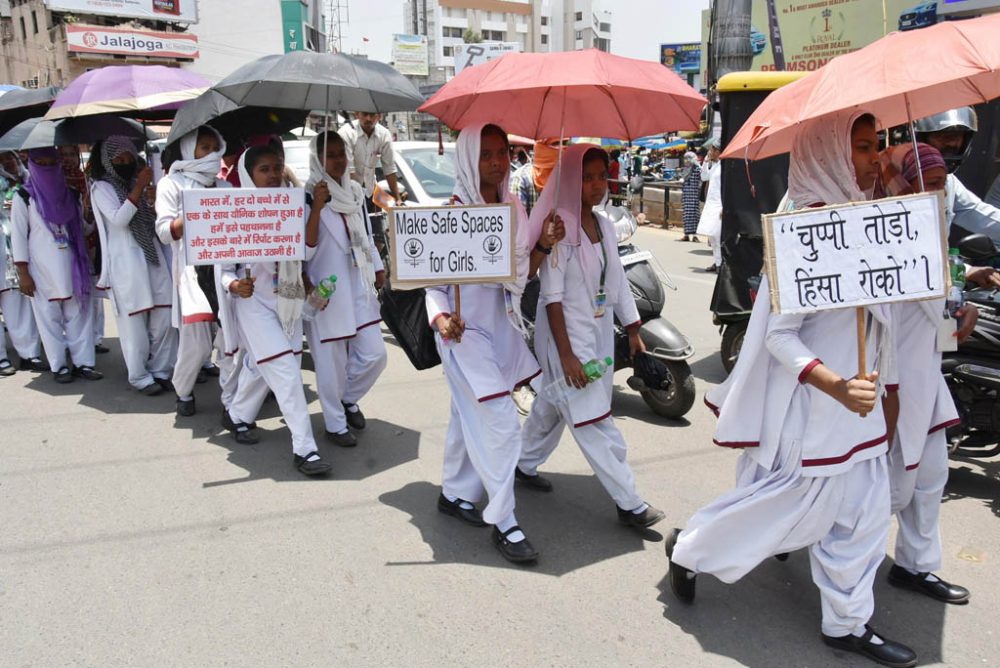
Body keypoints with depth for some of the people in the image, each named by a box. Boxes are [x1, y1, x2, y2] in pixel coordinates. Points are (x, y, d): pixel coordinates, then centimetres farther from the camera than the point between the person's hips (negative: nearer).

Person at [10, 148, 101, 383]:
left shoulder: (69, 195, 11)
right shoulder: (24, 198, 0)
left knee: (79, 316, 3)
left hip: (71, 268, 3)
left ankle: (82, 362, 9)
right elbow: (18, 236, -3)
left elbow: (81, 227, 21)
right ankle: (59, 366, 10)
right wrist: (23, 274, -8)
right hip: (42, 272, -3)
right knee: (50, 319, 2)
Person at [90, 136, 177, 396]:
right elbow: (118, 219, -16)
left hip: (152, 257, 6)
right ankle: (140, 377, 8)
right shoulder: (101, 187, -1)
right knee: (134, 323, -2)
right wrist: (140, 187, -16)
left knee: (164, 319, 4)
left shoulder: (136, 184, 18)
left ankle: (161, 370, 16)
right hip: (125, 262, -6)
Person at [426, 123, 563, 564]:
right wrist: (441, 319, -30)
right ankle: (503, 522, 4)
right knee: (500, 422, -8)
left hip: (500, 325, 7)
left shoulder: (514, 209, 4)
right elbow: (434, 281, -11)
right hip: (465, 329, -7)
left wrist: (544, 244, -7)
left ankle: (454, 494, 36)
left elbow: (523, 274, 10)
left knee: (471, 415, 18)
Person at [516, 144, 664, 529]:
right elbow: (552, 295, -18)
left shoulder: (604, 225, 7)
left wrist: (633, 331, 12)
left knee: (555, 403, 21)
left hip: (599, 331, 8)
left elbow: (618, 282, 13)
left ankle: (526, 463, 41)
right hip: (566, 334, -8)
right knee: (594, 419, -4)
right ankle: (628, 503, 3)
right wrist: (566, 354, -20)